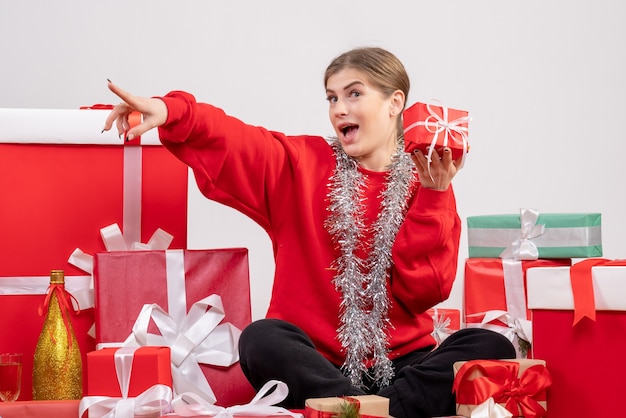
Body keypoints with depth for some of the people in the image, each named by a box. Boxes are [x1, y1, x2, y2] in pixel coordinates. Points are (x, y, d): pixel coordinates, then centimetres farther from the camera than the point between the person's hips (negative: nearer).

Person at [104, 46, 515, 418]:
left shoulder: (427, 182, 7)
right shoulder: (301, 163, 8)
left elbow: (424, 291, -3)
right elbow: (228, 140, -11)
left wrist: (433, 197, -9)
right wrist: (169, 112, -30)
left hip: (401, 363, 1)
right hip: (313, 362, 0)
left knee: (492, 347, -24)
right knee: (261, 339, -31)